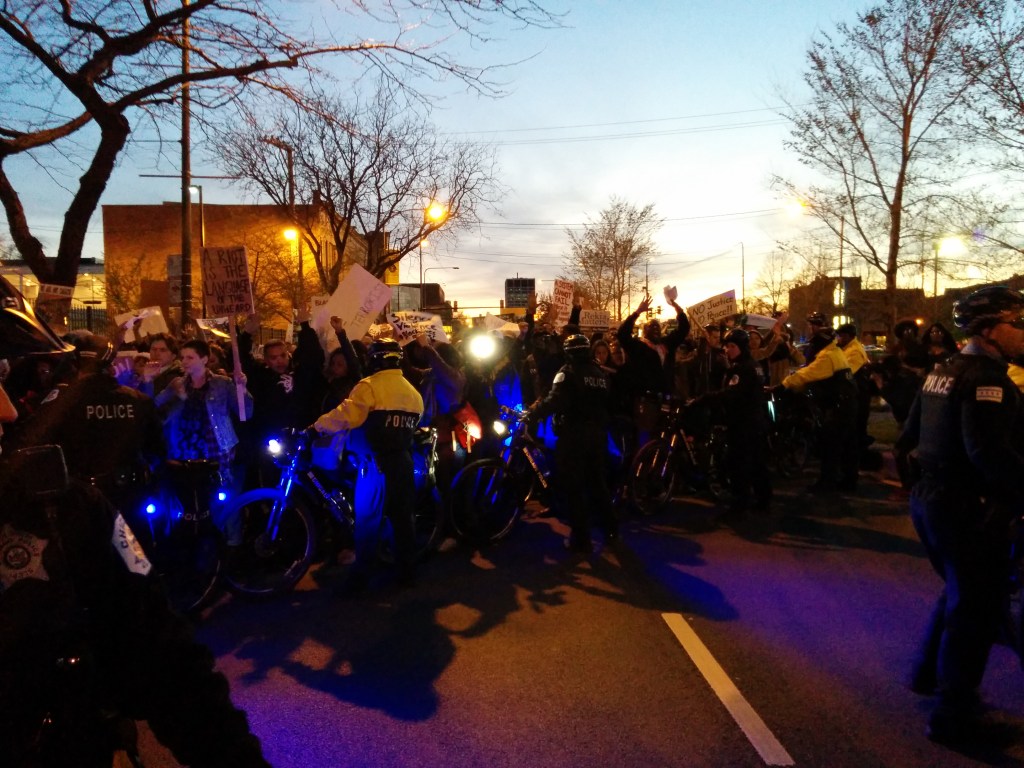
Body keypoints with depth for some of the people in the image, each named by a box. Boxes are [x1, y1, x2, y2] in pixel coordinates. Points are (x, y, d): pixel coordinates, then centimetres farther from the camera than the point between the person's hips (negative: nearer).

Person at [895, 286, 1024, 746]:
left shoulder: (944, 370, 10)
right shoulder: (985, 377, -20)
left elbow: (911, 434, 16)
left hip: (932, 500, 10)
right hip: (970, 510, -9)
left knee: (958, 593, 27)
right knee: (975, 610, 4)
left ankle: (928, 673, 40)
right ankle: (954, 717, 15)